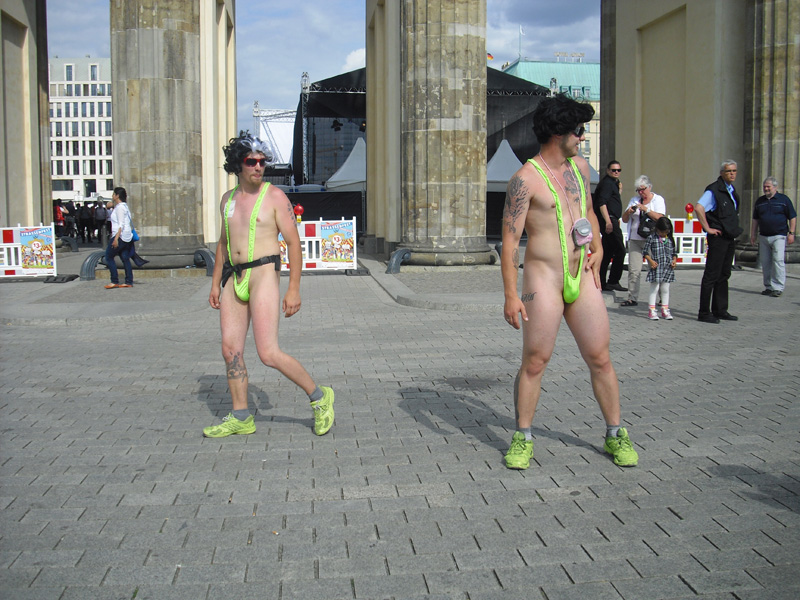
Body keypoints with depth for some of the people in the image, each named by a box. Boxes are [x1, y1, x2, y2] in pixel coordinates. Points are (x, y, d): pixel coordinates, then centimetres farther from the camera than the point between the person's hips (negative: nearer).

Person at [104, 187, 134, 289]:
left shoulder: (120, 207, -12)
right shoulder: (124, 206, 18)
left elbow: (121, 224, -19)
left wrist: (116, 238, -23)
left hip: (120, 236, -9)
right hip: (127, 237, 9)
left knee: (109, 257, -2)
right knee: (125, 258, 7)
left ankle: (114, 281, -3)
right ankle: (129, 281, 6)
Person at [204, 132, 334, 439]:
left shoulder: (275, 196, -5)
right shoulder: (228, 199, 14)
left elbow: (294, 242, -7)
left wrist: (294, 289, -13)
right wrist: (215, 283, 19)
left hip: (264, 275, -6)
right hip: (233, 278, 7)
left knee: (269, 353, -12)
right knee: (231, 350, 4)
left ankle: (319, 397, 5)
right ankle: (241, 417, 16)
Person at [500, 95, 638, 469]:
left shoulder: (580, 167, 12)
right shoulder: (526, 178, -10)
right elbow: (510, 239, -12)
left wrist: (598, 248, 10)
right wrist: (510, 294, -18)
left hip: (583, 278, 6)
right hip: (543, 279, -6)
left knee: (600, 359, 8)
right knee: (534, 362, -1)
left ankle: (615, 435, 22)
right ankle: (523, 438, 15)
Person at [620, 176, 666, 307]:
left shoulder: (658, 200, 7)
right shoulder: (634, 200, 18)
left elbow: (660, 217, -9)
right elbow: (624, 219, 16)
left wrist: (646, 209, -17)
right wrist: (629, 212, -5)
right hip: (635, 239, 4)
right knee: (633, 269, -4)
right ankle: (632, 298, -1)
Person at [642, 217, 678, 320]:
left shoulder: (670, 239, 8)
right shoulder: (652, 237, -4)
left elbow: (674, 252, 18)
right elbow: (645, 251, -3)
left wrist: (674, 260, 0)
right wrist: (651, 261, -14)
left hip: (668, 268, 4)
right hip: (656, 268, -4)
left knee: (665, 289, 10)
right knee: (654, 289, -1)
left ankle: (665, 310, 18)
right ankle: (652, 310, 3)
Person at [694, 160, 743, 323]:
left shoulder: (731, 190, 15)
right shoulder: (714, 190, -13)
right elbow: (698, 208, -25)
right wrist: (708, 228, -21)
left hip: (730, 237, 9)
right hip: (718, 237, -9)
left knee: (724, 274, 12)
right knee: (712, 275, -6)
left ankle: (720, 310, 20)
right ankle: (704, 313, -2)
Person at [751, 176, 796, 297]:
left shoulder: (783, 200, 1)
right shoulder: (760, 201, 14)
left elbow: (792, 218, 2)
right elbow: (755, 219, 20)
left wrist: (791, 233, -5)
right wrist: (753, 234, 14)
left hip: (779, 236, -5)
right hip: (763, 236, 5)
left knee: (778, 260, -12)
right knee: (765, 263, 5)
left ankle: (778, 287, -10)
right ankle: (768, 287, 14)